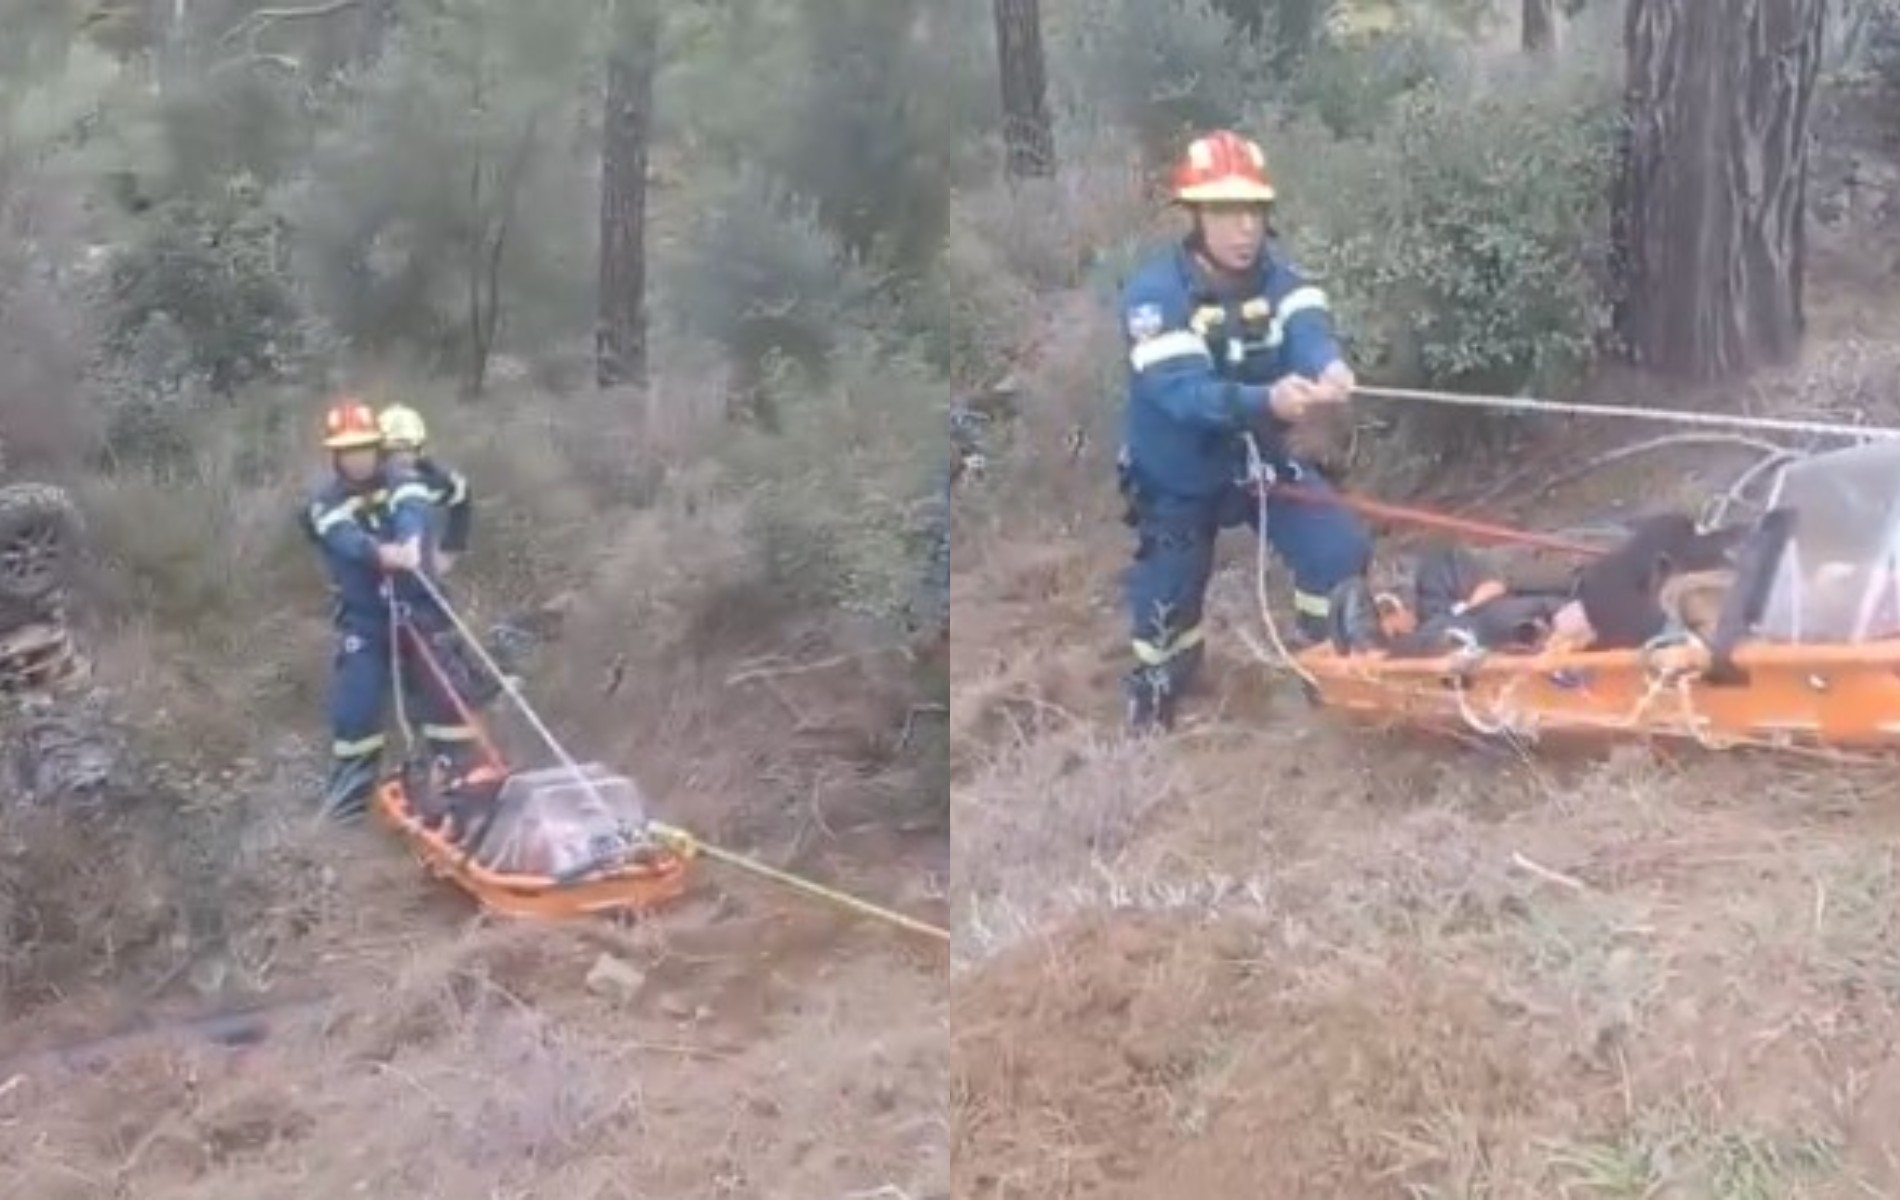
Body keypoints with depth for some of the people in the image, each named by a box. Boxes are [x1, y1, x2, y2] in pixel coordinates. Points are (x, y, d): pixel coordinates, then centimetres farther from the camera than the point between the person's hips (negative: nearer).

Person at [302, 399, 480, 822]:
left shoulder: (403, 484, -3)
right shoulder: (326, 502, -4)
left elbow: (415, 513, -27)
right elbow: (346, 540, -26)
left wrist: (412, 543, -52)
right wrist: (382, 553, -48)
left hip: (417, 609, 0)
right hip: (364, 620, 0)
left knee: (445, 692, 0)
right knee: (354, 706, -3)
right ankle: (349, 791, 14)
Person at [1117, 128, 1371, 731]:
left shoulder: (1275, 274, -10)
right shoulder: (1155, 290, -25)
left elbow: (1308, 329, -29)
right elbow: (1181, 391, -38)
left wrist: (1330, 369, -54)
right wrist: (1267, 399, -55)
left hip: (1261, 456, 4)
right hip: (1179, 476, -3)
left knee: (1341, 550, -10)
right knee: (1168, 605, 8)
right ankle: (1155, 693, 37)